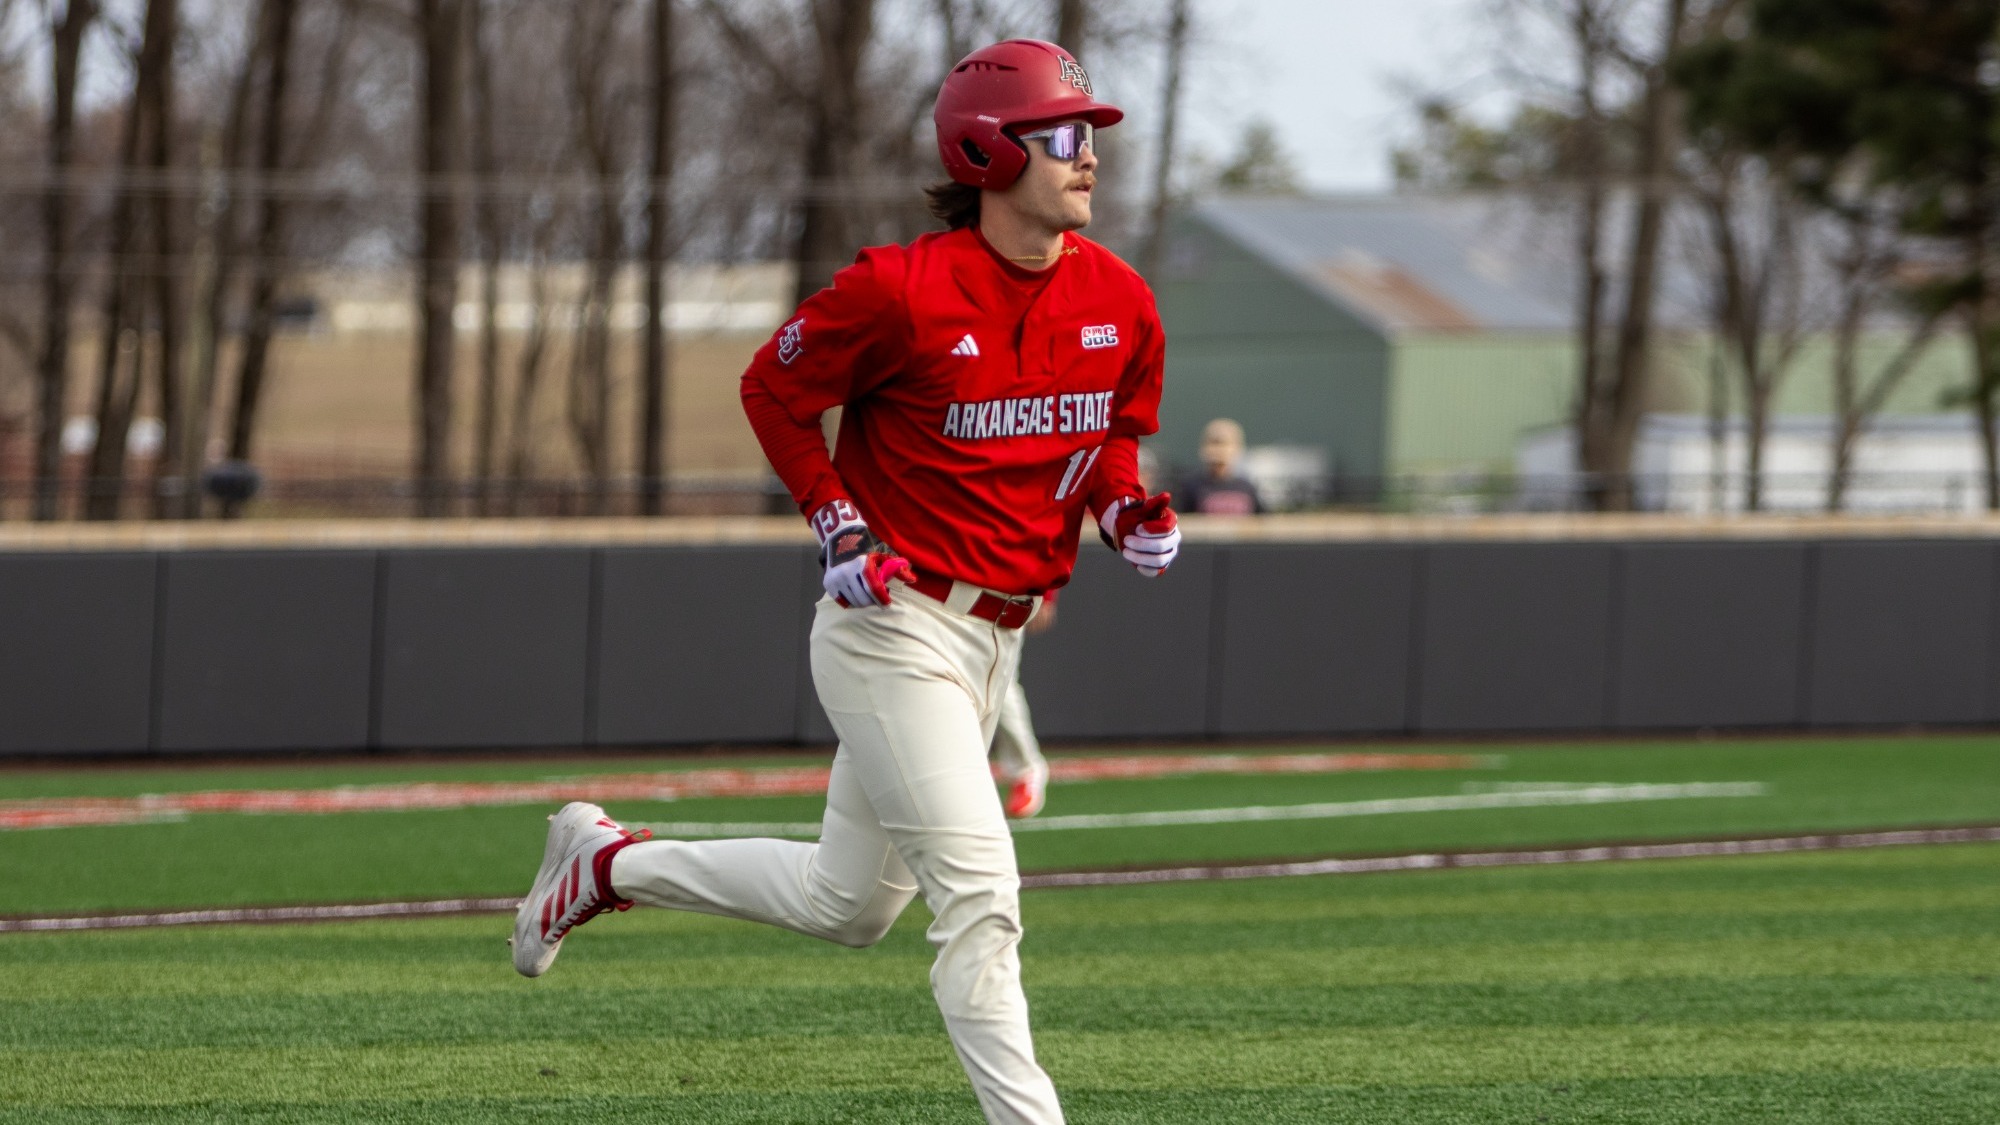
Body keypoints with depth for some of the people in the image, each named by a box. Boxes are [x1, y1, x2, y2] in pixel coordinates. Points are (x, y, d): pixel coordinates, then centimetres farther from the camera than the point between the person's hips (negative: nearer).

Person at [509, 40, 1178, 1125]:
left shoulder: (1119, 301, 1)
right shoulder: (901, 290, -17)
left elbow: (1115, 429, 19)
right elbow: (773, 390, -3)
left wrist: (1125, 507, -3)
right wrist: (838, 525, -12)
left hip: (996, 641, 8)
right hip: (894, 623, -8)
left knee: (849, 903, 18)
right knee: (977, 891, -15)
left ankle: (607, 862, 36)